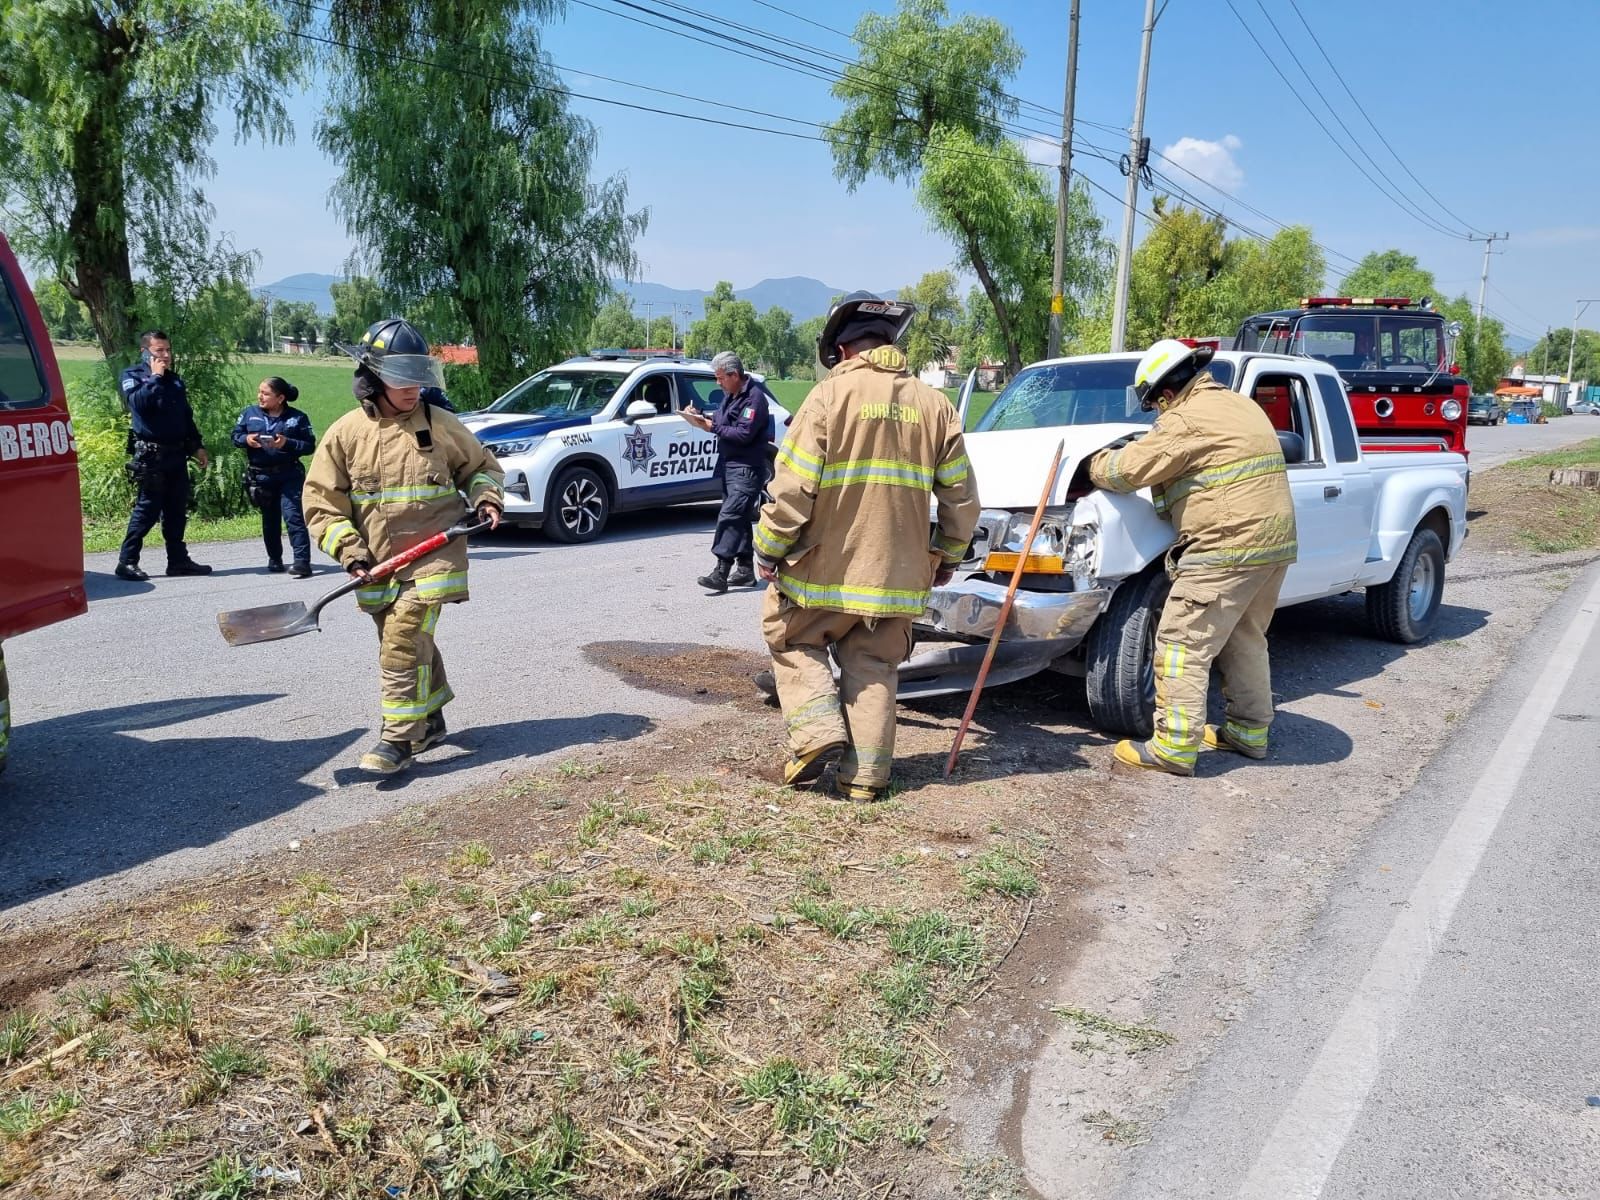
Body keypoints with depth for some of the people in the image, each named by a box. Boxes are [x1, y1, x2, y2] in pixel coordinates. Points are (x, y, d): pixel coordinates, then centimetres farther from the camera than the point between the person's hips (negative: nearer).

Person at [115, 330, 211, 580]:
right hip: (150, 454, -6)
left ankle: (178, 560, 17)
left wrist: (197, 447, 19)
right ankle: (127, 562, -2)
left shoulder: (175, 379, 18)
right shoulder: (132, 376, -1)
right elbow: (138, 401, -22)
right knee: (147, 508, -8)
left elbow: (187, 416, 23)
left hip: (177, 454, 6)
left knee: (177, 509, 10)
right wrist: (155, 377, -14)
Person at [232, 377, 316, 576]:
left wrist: (287, 443, -19)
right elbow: (235, 435, 12)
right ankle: (274, 559, 27)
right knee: (270, 519, 13)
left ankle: (302, 561, -17)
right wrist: (246, 439, -10)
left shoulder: (297, 417, -2)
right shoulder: (250, 413, 6)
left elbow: (310, 446, -5)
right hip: (260, 476, 4)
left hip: (288, 475, -4)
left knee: (293, 515, -14)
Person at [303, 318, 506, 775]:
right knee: (414, 644, 14)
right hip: (378, 564, 3)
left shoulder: (440, 425, 1)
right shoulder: (345, 434, 1)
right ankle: (429, 720, 33)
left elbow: (482, 465, 16)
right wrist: (351, 552, -8)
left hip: (432, 556, -3)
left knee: (403, 642, -13)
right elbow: (321, 502, 3)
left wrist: (486, 498, -4)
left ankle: (399, 738, -7)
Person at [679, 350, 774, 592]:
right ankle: (745, 571, 21)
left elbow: (744, 434, -21)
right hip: (730, 466, 10)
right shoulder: (730, 395, 16)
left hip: (746, 469, -10)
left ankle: (721, 573, -20)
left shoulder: (754, 398, -15)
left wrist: (711, 427, -16)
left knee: (730, 517, -17)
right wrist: (701, 418, 2)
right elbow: (721, 421, 20)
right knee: (739, 519, 13)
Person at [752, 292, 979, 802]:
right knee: (874, 668, 15)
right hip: (897, 574, 4)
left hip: (825, 569, -4)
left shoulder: (830, 395, -9)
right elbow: (961, 497, 7)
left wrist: (768, 550, -3)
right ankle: (865, 774, 14)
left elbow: (793, 488, -14)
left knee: (789, 638, 17)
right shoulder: (934, 404, 5)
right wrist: (947, 555, 20)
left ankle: (817, 732, 2)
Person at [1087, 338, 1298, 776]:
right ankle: (1249, 731, 32)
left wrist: (1096, 465, 9)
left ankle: (1174, 747, -5)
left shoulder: (1186, 420, -13)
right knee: (1245, 641, 21)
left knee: (1183, 645, -6)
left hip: (1228, 549, -10)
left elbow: (1127, 470, -11)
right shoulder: (1242, 405, 18)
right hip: (1274, 543, 10)